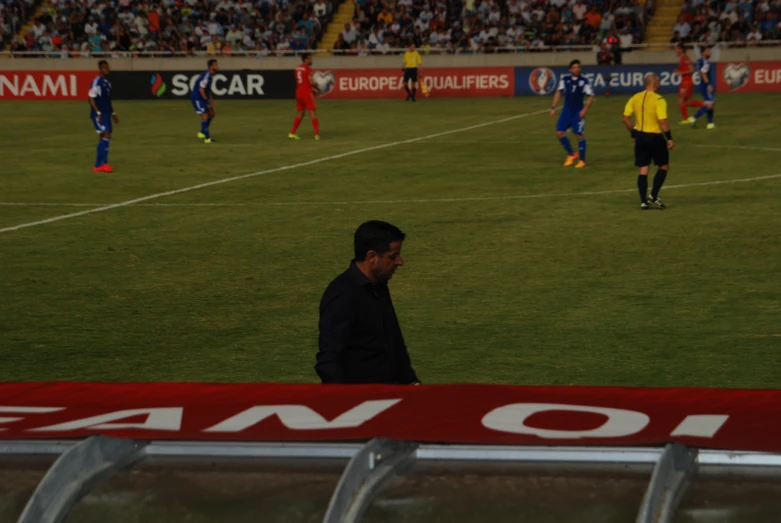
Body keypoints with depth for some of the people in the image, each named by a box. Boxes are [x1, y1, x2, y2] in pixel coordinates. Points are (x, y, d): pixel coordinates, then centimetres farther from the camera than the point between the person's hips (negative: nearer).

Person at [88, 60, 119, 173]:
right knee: (106, 136, -17)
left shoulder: (107, 82, 15)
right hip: (98, 115, -9)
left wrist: (113, 113, 22)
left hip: (106, 114, 9)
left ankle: (98, 165, 10)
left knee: (104, 138, 7)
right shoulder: (96, 82, -11)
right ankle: (104, 163, -19)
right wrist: (98, 113, -20)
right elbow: (91, 98, -15)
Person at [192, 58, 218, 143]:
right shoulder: (206, 76, -24)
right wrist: (207, 102, -22)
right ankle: (207, 138, -9)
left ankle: (202, 133, 23)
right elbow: (201, 90, -26)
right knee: (205, 116, -11)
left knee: (211, 114, 14)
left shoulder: (211, 75, 7)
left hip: (203, 98, 10)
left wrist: (211, 99, 13)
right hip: (197, 98, -10)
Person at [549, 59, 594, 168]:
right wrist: (553, 107, 2)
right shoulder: (565, 79, -1)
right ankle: (571, 154, 18)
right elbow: (559, 92, 7)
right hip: (566, 110, 4)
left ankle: (582, 160, 6)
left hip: (578, 112, -4)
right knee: (559, 133, -2)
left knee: (579, 134, -6)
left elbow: (591, 97, -7)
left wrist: (585, 110, -18)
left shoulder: (584, 81, -10)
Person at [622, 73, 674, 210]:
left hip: (640, 136, 5)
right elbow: (663, 121, -20)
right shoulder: (659, 100, -14)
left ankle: (643, 201, 7)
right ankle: (654, 196, 4)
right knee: (664, 167, 13)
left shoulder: (635, 98, 3)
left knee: (643, 170, 10)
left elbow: (626, 118, 4)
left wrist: (634, 133, 14)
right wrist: (669, 138, -12)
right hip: (655, 137, -5)